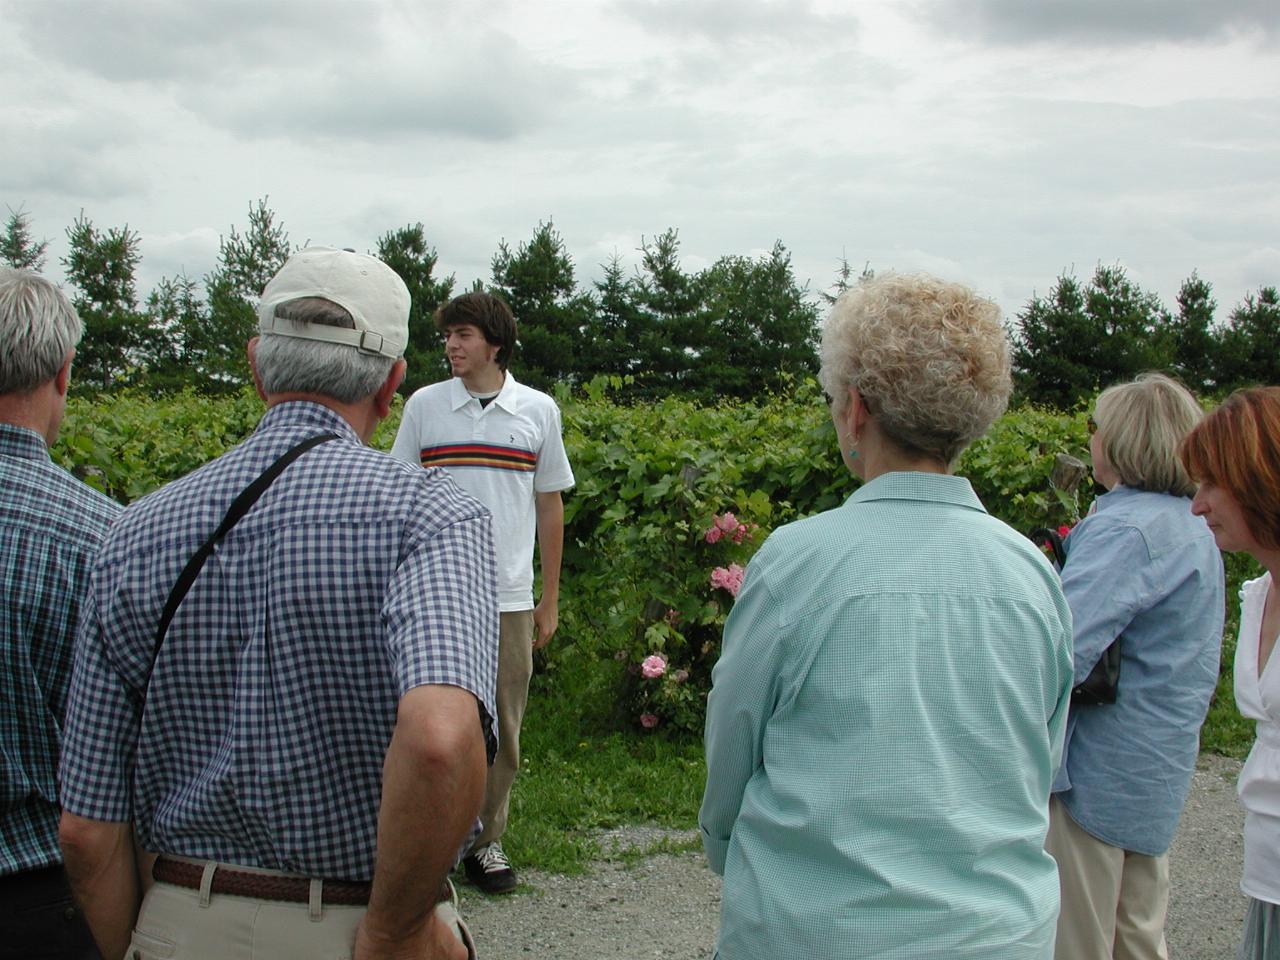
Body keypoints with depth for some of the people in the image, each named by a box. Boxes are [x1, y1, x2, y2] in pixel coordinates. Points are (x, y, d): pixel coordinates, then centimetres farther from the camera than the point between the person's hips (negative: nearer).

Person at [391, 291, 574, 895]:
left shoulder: (538, 411, 5)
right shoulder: (424, 406, 4)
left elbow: (550, 506, 10)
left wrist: (550, 599, 10)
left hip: (509, 597, 1)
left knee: (501, 728, 7)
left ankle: (485, 840, 22)